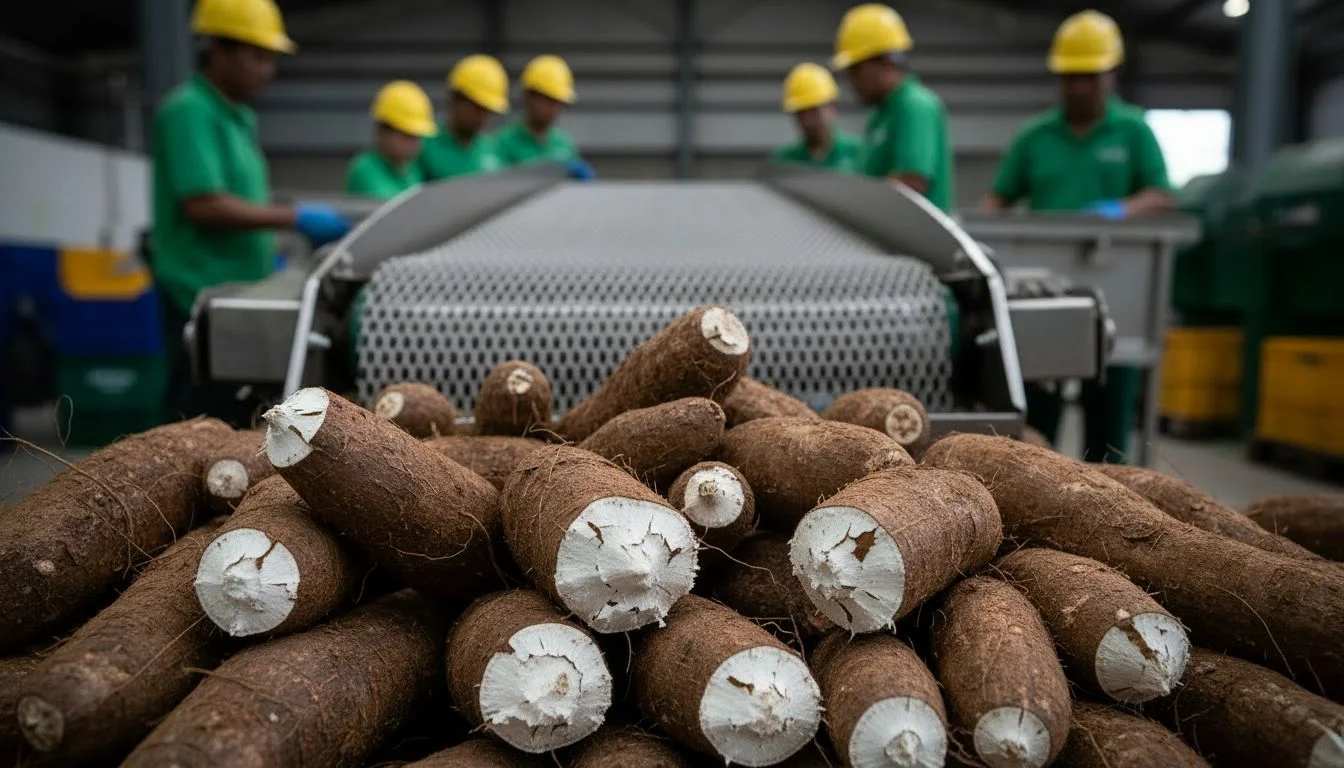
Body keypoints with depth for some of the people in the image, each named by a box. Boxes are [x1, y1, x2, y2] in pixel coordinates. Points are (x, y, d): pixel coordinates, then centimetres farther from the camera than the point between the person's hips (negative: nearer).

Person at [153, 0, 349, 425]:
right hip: (203, 297, -9)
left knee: (243, 420, 12)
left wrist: (272, 259, 14)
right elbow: (203, 204, -21)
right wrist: (296, 217, -20)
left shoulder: (239, 116, 18)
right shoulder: (188, 111, -11)